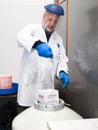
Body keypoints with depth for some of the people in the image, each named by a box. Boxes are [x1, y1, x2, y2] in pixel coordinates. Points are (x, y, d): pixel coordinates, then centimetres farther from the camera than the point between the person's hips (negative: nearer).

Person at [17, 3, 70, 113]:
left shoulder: (58, 39, 15)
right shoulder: (33, 29, 1)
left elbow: (62, 59, 13)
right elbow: (22, 36, -21)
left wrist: (62, 72, -10)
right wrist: (38, 44, -42)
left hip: (47, 87, 4)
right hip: (29, 87, -4)